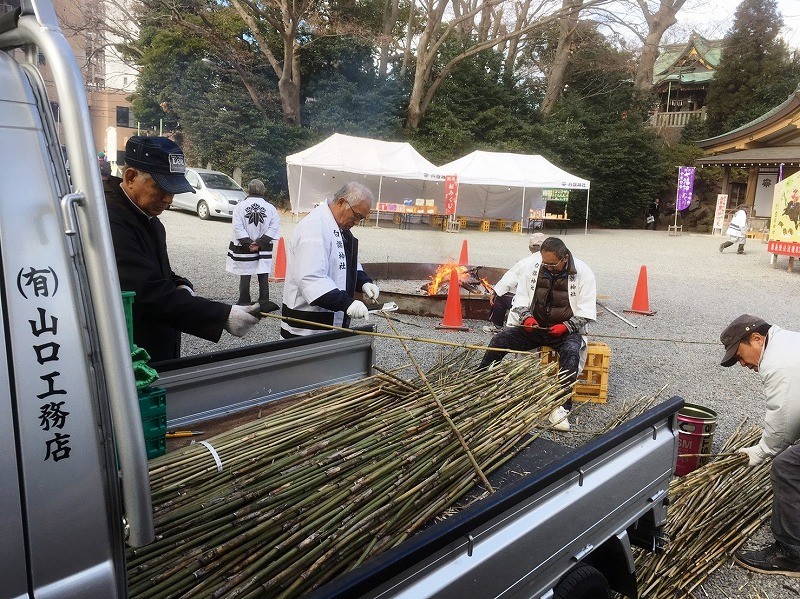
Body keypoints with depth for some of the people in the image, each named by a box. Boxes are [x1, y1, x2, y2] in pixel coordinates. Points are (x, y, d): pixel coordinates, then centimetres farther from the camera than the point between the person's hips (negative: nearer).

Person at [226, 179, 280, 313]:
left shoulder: (240, 206, -6)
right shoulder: (270, 208, -3)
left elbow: (238, 227, -12)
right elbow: (274, 227, -8)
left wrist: (248, 243, -11)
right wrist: (260, 243, -11)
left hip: (243, 248, 0)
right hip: (264, 251, 1)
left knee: (245, 276, 9)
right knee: (263, 276, 7)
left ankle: (244, 302, 17)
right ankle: (264, 302, 8)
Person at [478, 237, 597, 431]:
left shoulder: (583, 273, -8)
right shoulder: (533, 266, -2)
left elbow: (586, 313, -6)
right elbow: (520, 300, 4)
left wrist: (566, 326, -22)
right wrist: (526, 317, -16)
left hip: (566, 330, -2)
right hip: (534, 326, 3)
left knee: (571, 351, -36)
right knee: (499, 340, -18)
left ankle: (561, 407, -31)